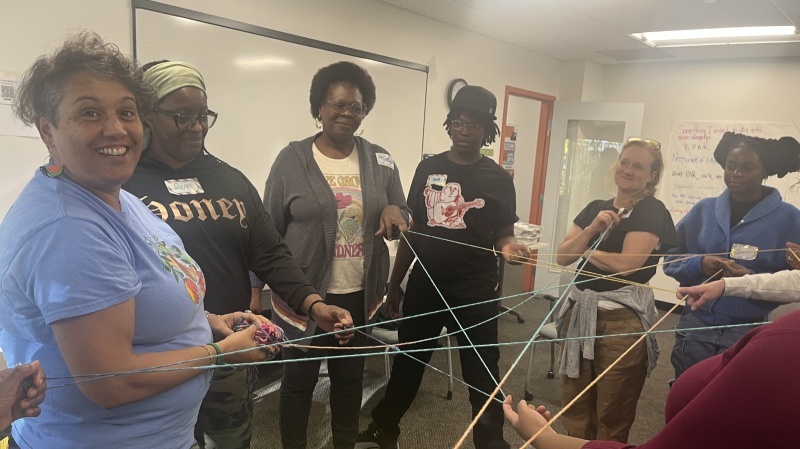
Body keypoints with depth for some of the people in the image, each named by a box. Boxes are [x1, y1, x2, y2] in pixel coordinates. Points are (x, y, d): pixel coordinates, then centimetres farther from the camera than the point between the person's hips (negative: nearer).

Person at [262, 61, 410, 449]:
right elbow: (268, 231, -1)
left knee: (350, 376, 19)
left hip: (360, 294, 3)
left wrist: (395, 213, -14)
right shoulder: (293, 159, -5)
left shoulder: (380, 161, 4)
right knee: (299, 378, 13)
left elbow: (404, 217, 10)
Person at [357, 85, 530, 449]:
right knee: (407, 363, 18)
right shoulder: (428, 168, 4)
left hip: (475, 291, -3)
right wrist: (394, 284, 8)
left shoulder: (498, 179, -3)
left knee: (481, 373, 7)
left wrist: (508, 246, -25)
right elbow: (412, 231, 8)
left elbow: (503, 233, -1)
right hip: (423, 285, 3)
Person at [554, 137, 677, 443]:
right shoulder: (595, 208, 11)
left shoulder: (652, 211, -8)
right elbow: (562, 256, 4)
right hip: (579, 312, 6)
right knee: (574, 408, 15)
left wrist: (584, 250, -3)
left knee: (612, 417, 9)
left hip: (623, 320, -6)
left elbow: (626, 264, -19)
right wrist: (591, 230, -12)